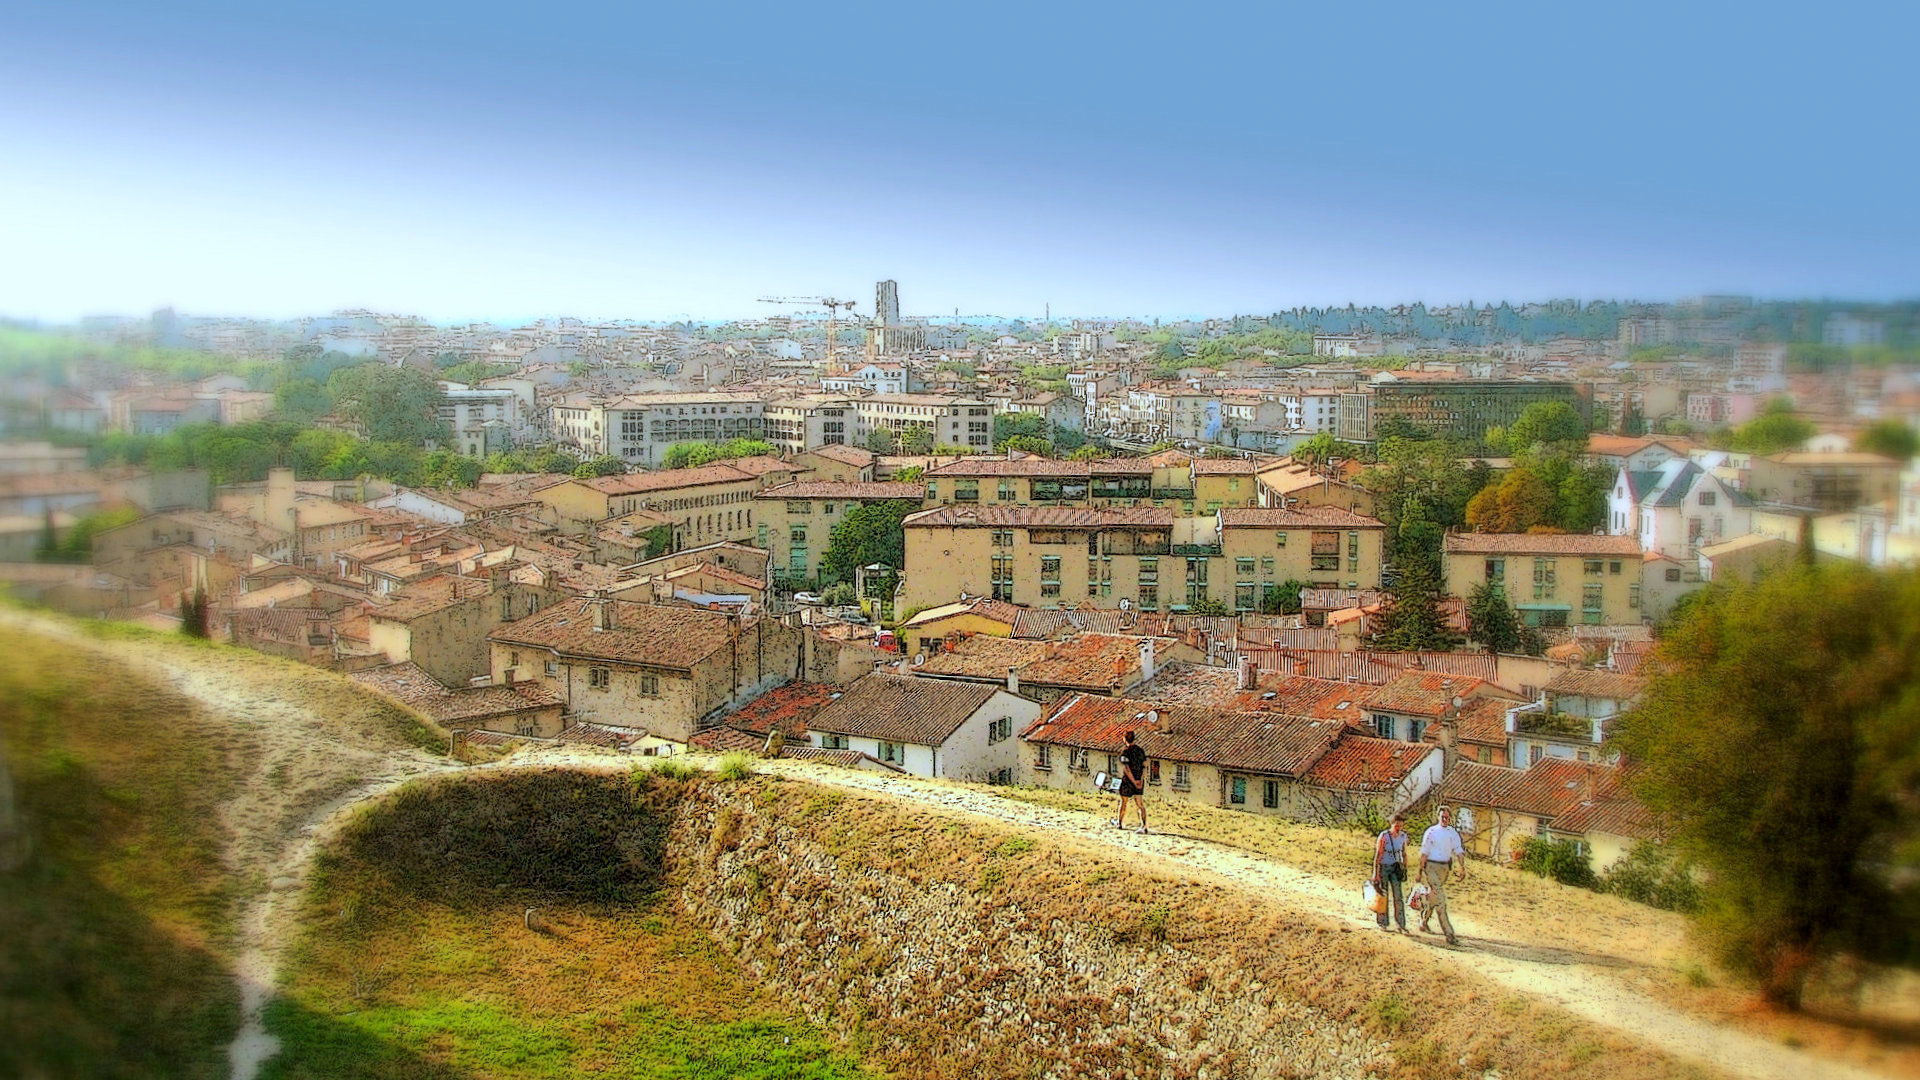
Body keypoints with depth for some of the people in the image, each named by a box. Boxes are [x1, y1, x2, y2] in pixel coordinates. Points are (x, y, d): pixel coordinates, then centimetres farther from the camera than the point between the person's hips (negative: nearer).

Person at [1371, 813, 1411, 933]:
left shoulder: (1403, 836, -5)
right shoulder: (1384, 836, -19)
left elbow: (1404, 854, 10)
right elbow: (1377, 855, -16)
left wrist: (1405, 869, 10)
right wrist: (1376, 874, -16)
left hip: (1395, 868, 3)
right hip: (1382, 868, -3)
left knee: (1399, 897, -3)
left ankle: (1401, 925, 1)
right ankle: (1382, 923, 19)